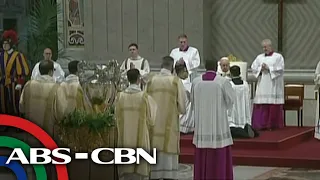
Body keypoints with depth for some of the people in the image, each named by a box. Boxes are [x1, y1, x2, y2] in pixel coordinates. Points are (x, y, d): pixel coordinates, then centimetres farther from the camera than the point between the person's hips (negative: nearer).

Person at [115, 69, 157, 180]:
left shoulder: (120, 97, -3)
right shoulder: (145, 97, -10)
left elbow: (117, 119, 6)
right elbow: (151, 120, -2)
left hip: (125, 139, 3)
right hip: (141, 139, -2)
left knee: (126, 170, 9)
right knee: (140, 168, 4)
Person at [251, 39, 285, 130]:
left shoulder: (278, 57, 2)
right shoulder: (259, 57, 14)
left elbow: (280, 69, -8)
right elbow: (253, 67, 7)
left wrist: (268, 68, -12)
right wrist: (261, 68, -10)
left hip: (274, 86, -3)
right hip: (262, 85, 3)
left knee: (273, 106, -4)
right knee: (261, 105, -4)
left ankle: (273, 125, 4)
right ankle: (261, 124, -2)